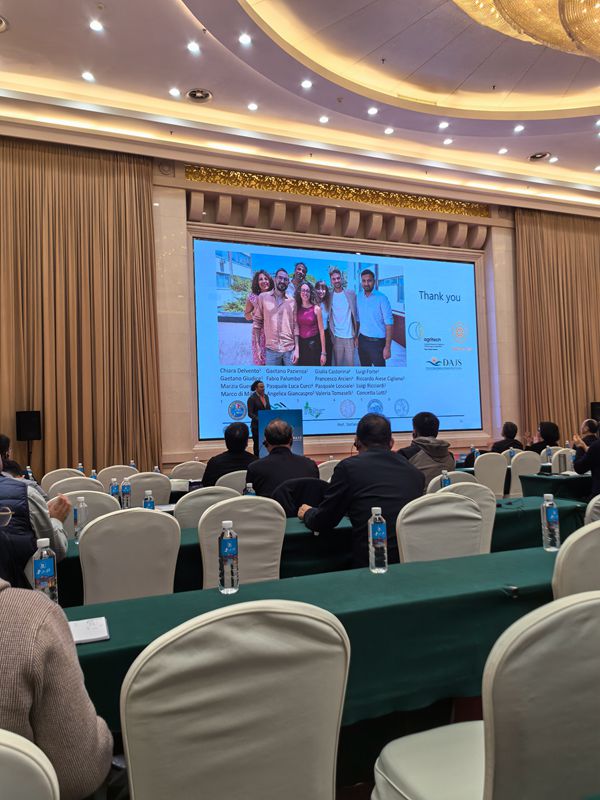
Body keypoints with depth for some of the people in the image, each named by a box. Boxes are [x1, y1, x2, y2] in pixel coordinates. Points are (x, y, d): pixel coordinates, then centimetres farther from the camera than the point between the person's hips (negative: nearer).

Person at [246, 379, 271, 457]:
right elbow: (250, 414, -11)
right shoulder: (252, 398, -8)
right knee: (257, 444, 3)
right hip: (256, 425, -5)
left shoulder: (266, 396, 11)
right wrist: (259, 419, -24)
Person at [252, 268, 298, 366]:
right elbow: (257, 322, 3)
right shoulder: (263, 297, 1)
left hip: (289, 349, 1)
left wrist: (297, 349, -1)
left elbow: (295, 325, 5)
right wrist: (258, 347, -1)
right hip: (271, 349, -1)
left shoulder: (292, 301, 5)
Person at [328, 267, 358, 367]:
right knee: (338, 363, 6)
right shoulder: (329, 296, 2)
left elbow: (356, 315, 5)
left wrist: (356, 335, 2)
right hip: (336, 337, 0)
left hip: (350, 336, 0)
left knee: (350, 363, 4)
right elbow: (328, 317, 4)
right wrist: (331, 336, -3)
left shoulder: (351, 294, 2)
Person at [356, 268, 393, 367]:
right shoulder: (359, 297, 3)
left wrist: (388, 347, -17)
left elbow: (389, 323, -13)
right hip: (362, 340, 5)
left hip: (377, 342, -5)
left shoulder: (381, 298, -12)